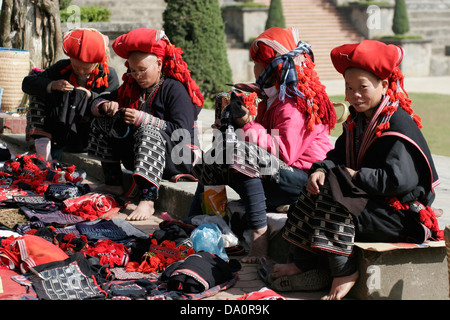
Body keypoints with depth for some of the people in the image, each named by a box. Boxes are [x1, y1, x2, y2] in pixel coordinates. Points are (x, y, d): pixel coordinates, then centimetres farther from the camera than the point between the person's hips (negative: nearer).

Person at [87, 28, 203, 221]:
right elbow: (97, 103, 13)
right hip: (136, 154, 8)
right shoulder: (132, 86, 11)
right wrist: (105, 106, -12)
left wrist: (143, 119, -26)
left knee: (148, 131, -37)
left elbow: (182, 132, -24)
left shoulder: (175, 88, -12)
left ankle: (147, 200, -50)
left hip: (176, 159, -7)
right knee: (103, 121, -2)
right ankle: (113, 183, -9)